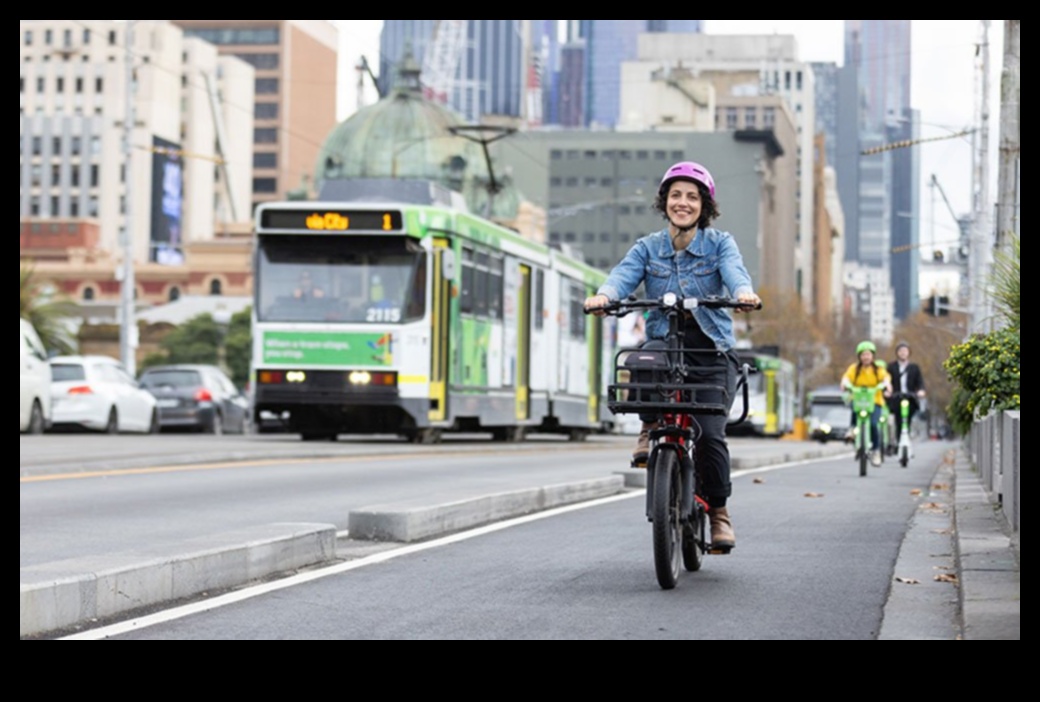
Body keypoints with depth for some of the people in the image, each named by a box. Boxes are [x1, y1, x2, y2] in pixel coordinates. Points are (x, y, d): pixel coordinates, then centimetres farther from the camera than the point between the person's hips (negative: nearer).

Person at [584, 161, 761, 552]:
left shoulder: (720, 243, 3)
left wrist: (744, 293, -42)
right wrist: (604, 296, -37)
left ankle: (719, 511, 5)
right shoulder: (648, 248, 6)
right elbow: (624, 274, -13)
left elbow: (733, 270, -18)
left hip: (712, 350, -1)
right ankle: (651, 427, -10)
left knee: (710, 433, -16)